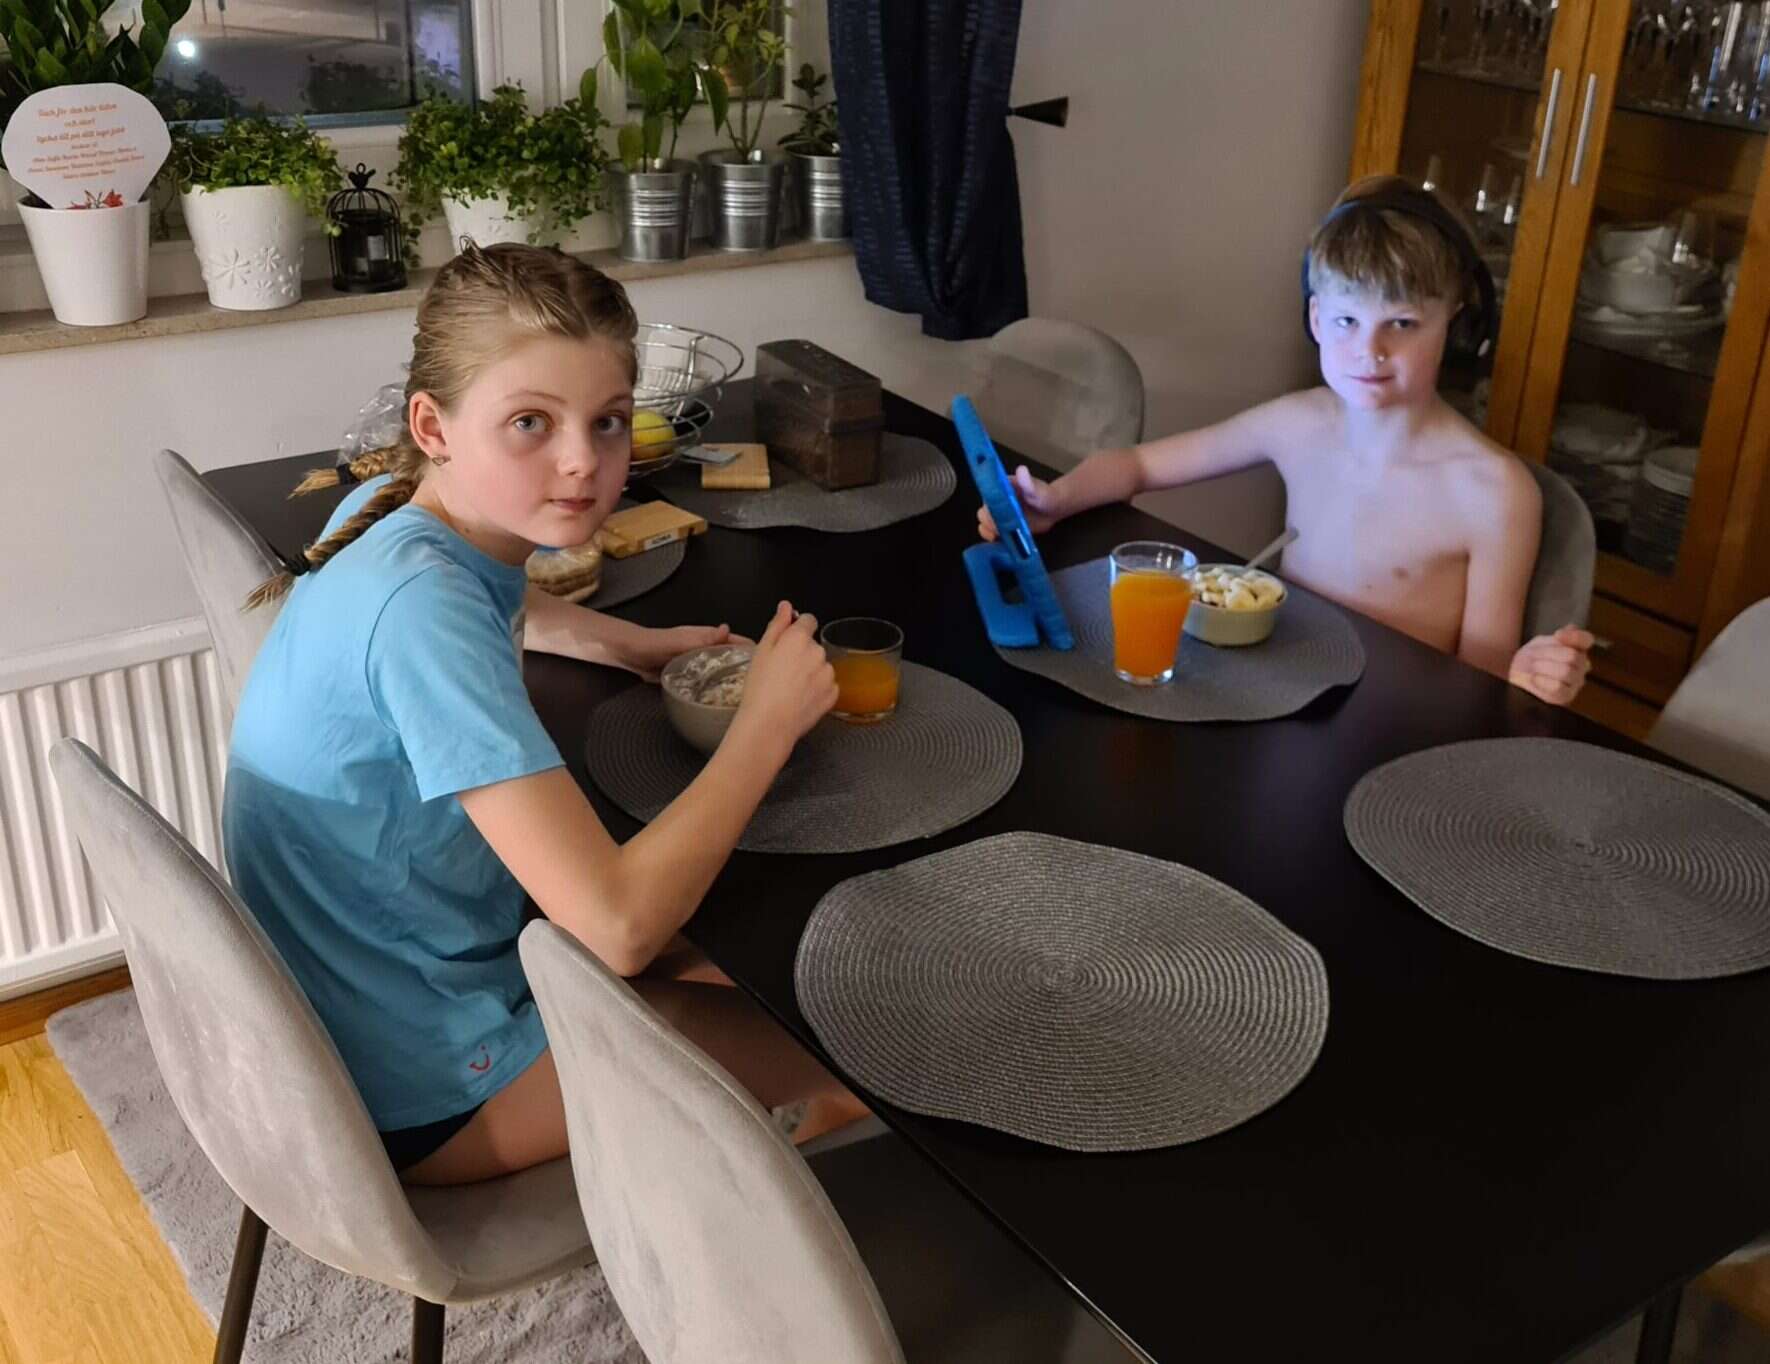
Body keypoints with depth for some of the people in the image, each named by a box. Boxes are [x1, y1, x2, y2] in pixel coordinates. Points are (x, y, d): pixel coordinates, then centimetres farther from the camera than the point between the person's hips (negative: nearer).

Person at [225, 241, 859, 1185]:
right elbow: (617, 925, -36)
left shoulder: (393, 509, -6)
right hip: (422, 1098, -8)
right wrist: (768, 721, -22)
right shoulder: (422, 608, -32)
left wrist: (638, 645, 3)